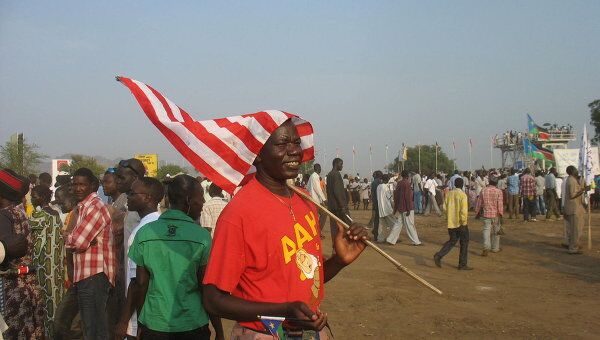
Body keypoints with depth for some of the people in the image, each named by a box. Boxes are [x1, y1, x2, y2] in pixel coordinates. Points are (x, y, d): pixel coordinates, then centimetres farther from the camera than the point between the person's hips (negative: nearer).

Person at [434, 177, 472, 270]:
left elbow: (445, 207, 7)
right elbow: (464, 210, -19)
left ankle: (438, 256, 0)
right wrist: (464, 222, -12)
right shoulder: (462, 195, -13)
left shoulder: (449, 194, 5)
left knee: (452, 241, 18)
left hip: (450, 223, 6)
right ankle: (462, 264, 12)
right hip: (460, 223, -6)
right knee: (464, 243, 8)